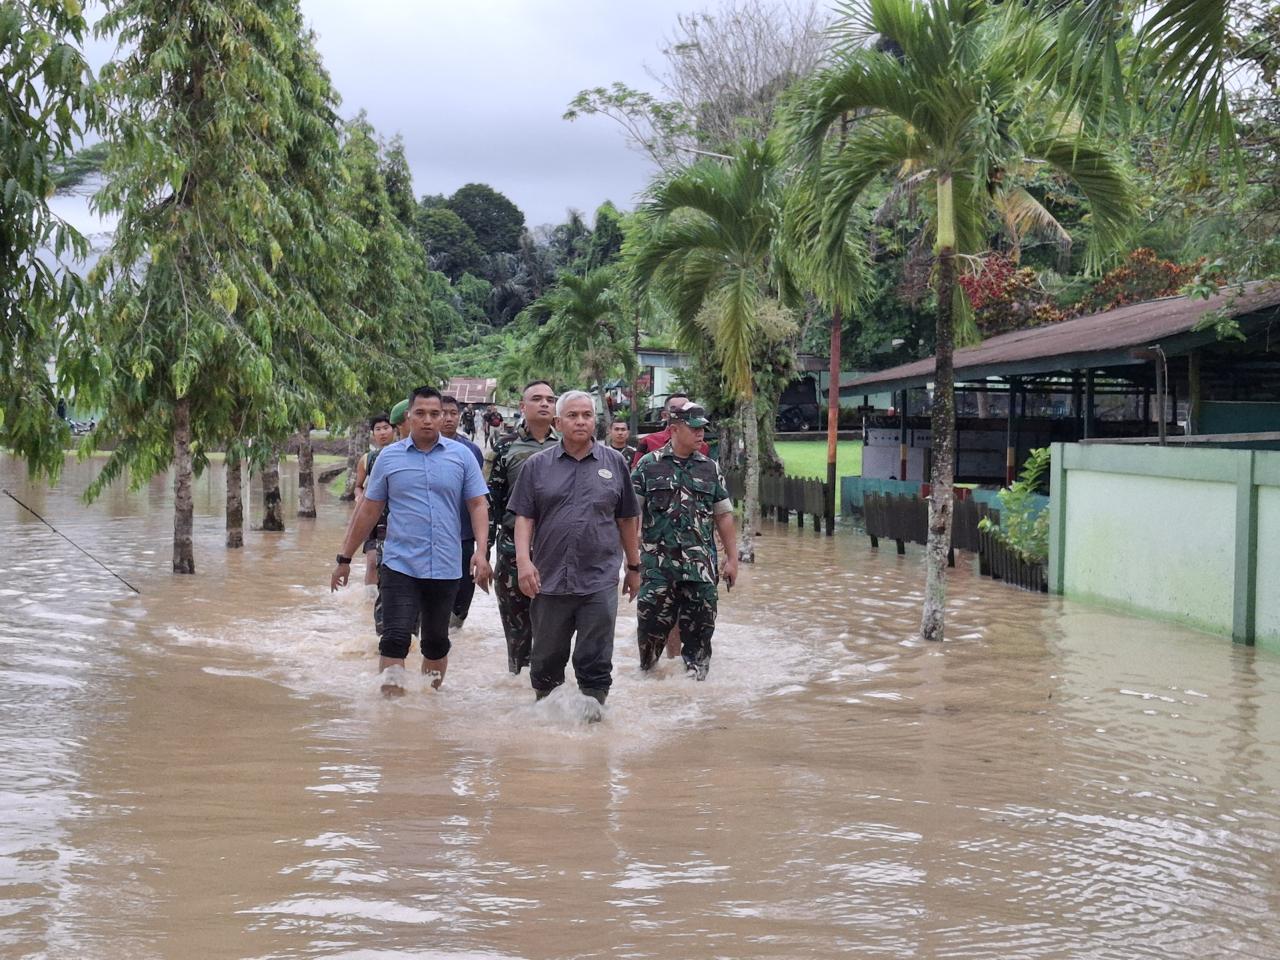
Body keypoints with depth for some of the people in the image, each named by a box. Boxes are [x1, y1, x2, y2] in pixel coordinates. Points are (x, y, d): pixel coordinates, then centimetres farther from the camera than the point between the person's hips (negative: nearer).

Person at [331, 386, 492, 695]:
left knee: (436, 643, 12)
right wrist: (344, 558, 8)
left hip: (445, 567, 1)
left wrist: (481, 552, -10)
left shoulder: (461, 455, 3)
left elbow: (478, 505, 3)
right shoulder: (389, 457, 3)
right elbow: (368, 510, 8)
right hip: (400, 565, -1)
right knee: (395, 639, -11)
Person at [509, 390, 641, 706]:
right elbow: (524, 517, 3)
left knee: (595, 664, -1)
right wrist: (523, 560, -10)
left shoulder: (614, 463, 8)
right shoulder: (537, 466, 6)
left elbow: (626, 520, 13)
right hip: (549, 580, 1)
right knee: (547, 660, 12)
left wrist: (634, 567, 15)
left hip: (600, 581, 0)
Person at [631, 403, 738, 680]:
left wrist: (732, 559, 9)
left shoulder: (710, 468, 10)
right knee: (652, 625, 1)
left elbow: (724, 515, 13)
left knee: (699, 628, 3)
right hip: (657, 566, -2)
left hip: (701, 568, 2)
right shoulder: (648, 465, 2)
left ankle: (696, 676, 13)